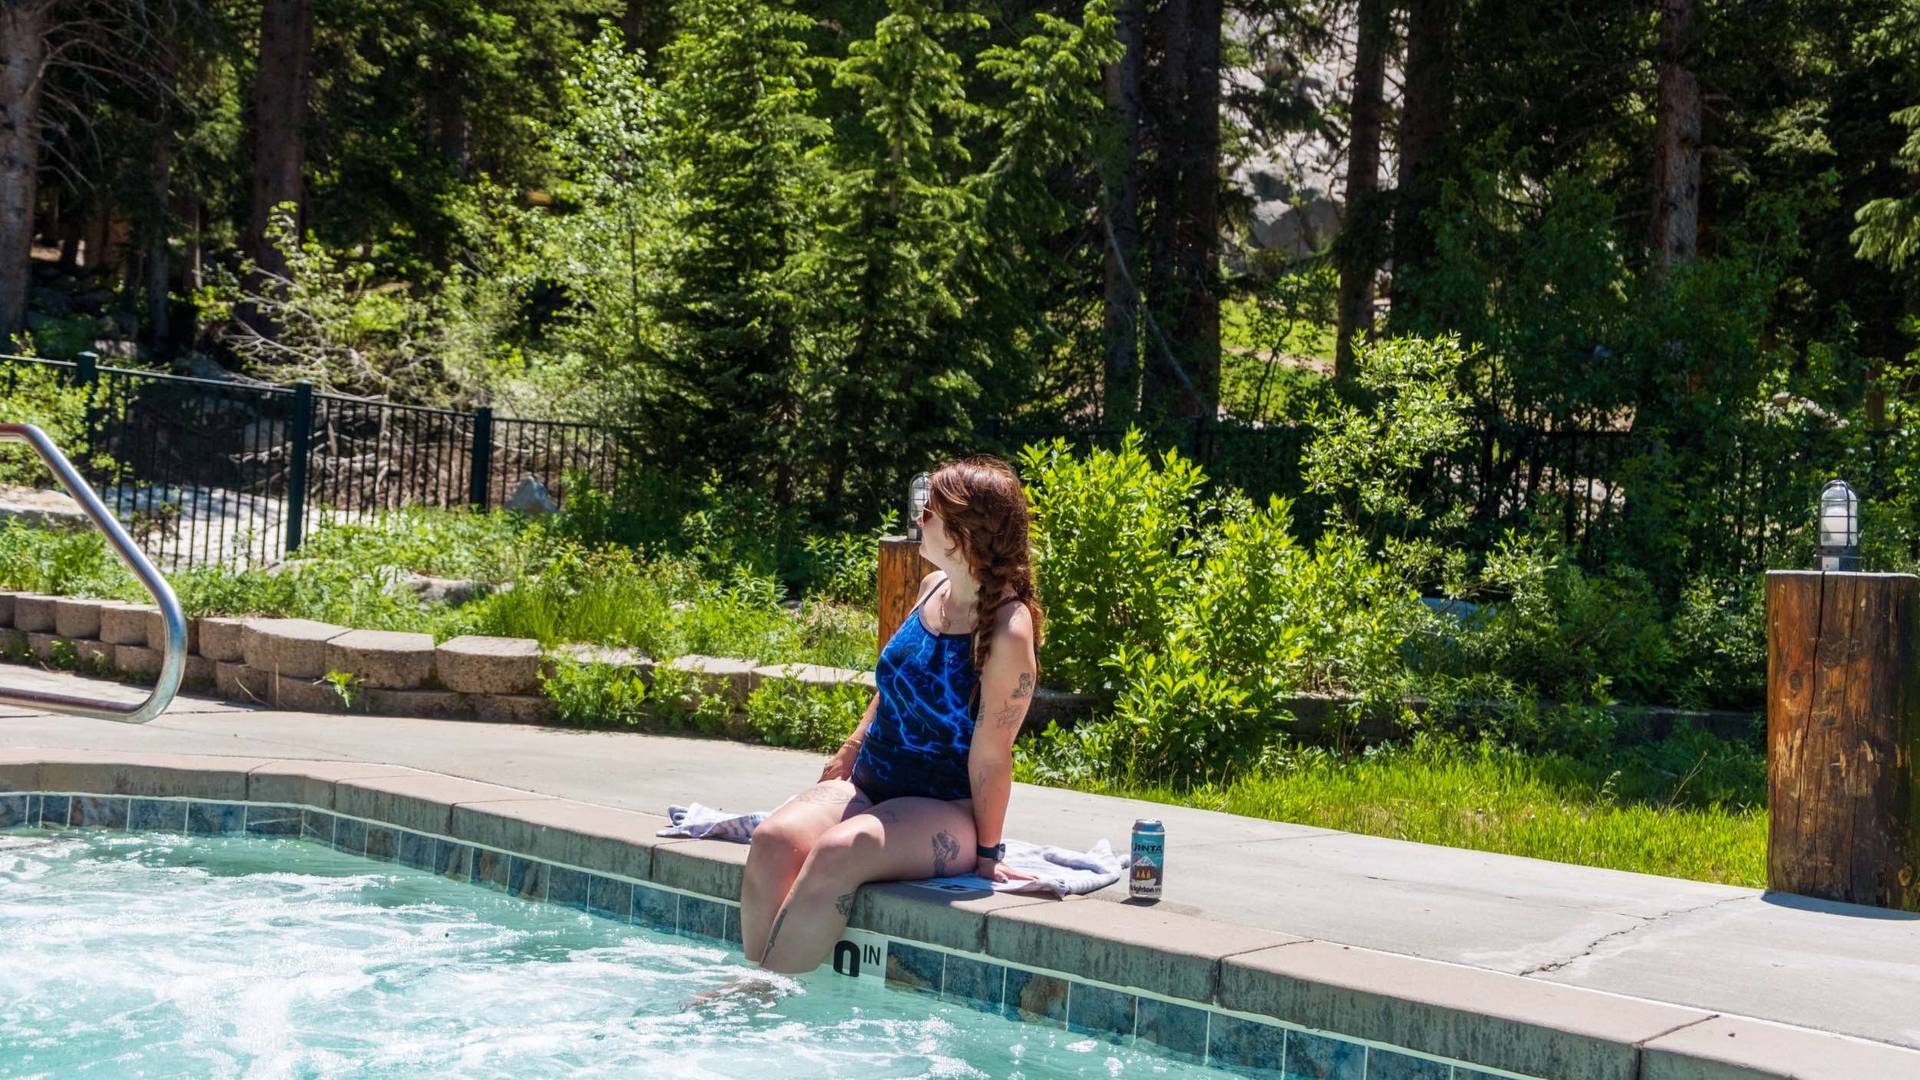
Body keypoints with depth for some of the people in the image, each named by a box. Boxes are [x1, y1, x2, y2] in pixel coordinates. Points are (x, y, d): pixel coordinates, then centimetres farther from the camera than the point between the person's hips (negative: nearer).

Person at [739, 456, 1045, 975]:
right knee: (774, 839, -22)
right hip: (869, 784, 7)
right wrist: (847, 756, 17)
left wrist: (987, 851, -8)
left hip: (945, 811, -7)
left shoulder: (1008, 633, -19)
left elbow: (991, 755, -14)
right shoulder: (933, 588, 6)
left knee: (836, 853, -33)